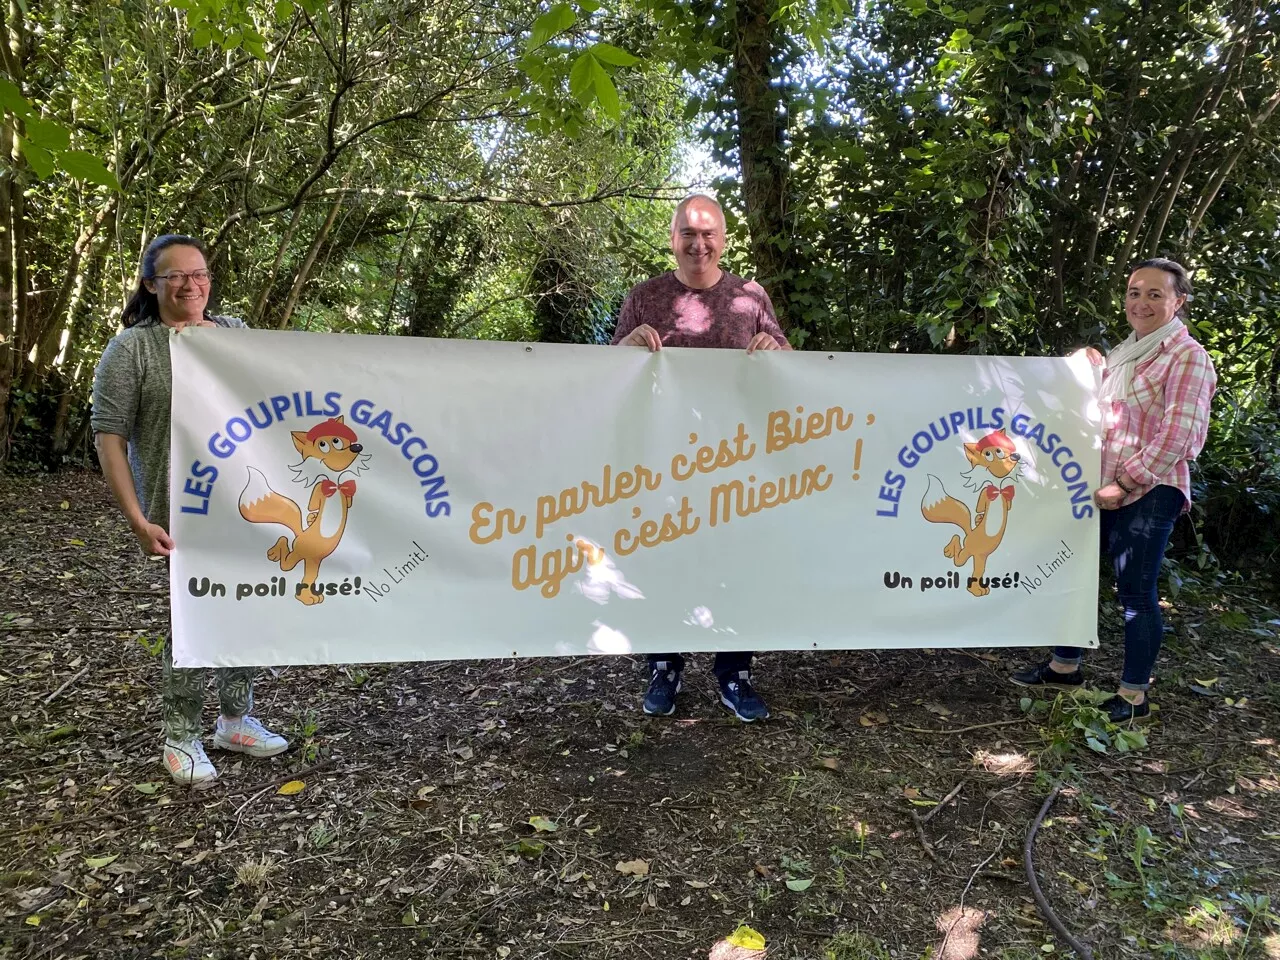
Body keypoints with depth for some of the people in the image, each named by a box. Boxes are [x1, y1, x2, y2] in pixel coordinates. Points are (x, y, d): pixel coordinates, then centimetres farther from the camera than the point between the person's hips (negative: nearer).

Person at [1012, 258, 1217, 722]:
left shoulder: (1187, 357, -8)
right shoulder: (1123, 353, 15)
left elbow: (1178, 436, -17)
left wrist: (1125, 483, -18)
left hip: (1148, 493, -8)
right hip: (1101, 487, 8)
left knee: (1136, 592, 0)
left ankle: (1134, 696, 14)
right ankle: (1064, 666, 32)